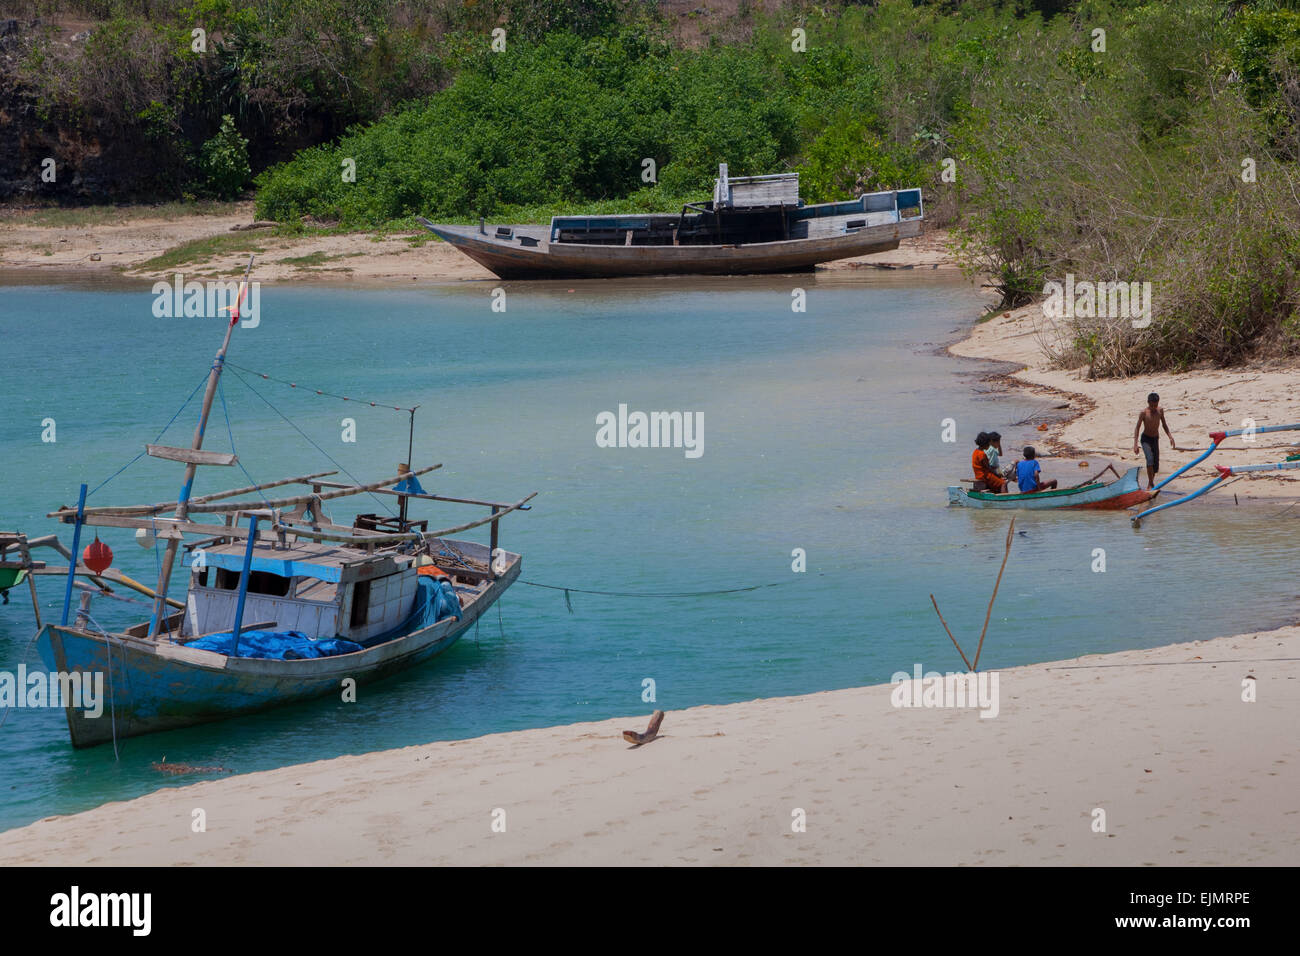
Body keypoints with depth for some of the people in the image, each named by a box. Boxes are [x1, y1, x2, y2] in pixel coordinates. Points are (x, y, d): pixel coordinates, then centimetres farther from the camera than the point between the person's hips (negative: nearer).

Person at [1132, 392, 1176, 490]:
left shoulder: (1160, 410, -4)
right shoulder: (1143, 413, -17)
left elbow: (1164, 425, 10)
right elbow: (1137, 428, -12)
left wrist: (1170, 437, 3)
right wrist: (1135, 444, -18)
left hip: (1155, 439, 5)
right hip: (1146, 439, -5)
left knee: (1156, 465, 4)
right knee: (1150, 459, -26)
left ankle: (1150, 483, 23)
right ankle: (1150, 483, -19)